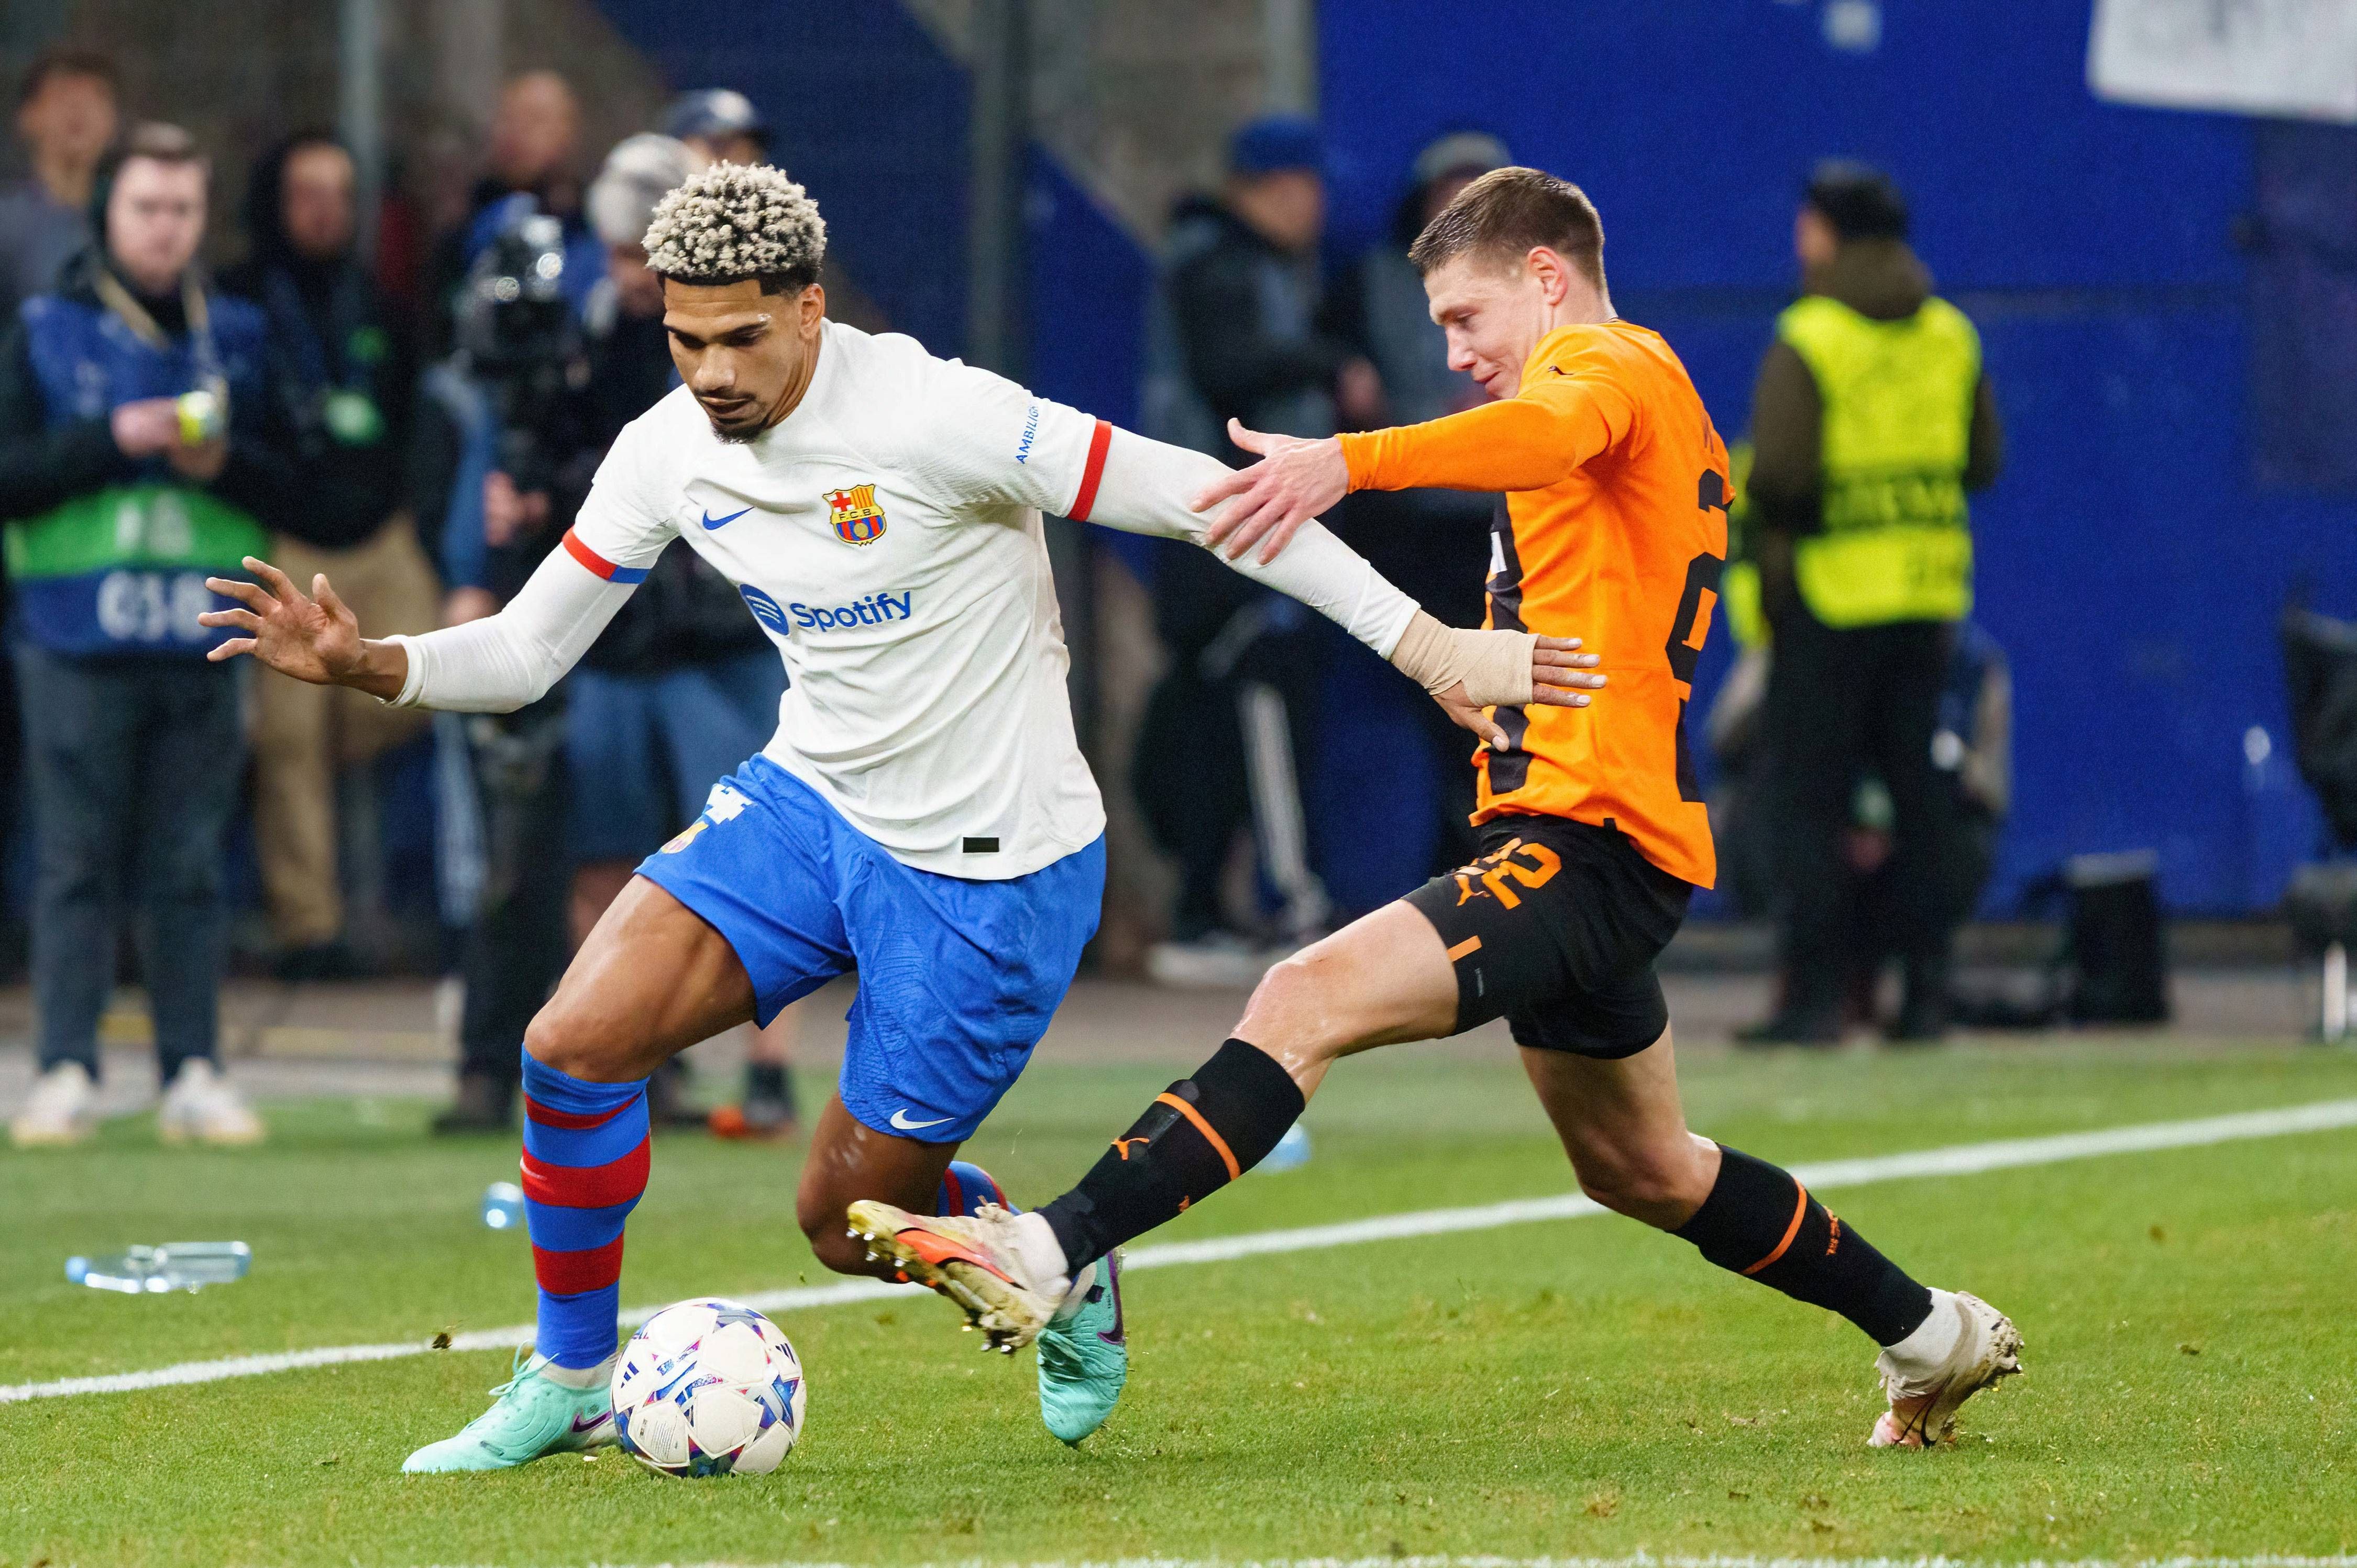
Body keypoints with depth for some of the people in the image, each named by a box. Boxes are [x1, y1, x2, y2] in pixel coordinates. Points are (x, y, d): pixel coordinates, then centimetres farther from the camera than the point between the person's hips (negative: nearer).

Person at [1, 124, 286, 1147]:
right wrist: (113, 439, -14)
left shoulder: (238, 336, 12)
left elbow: (292, 489, 11)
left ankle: (193, 1073, 5)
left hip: (201, 641, 2)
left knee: (190, 867, 3)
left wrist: (223, 462, -9)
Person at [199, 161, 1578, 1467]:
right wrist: (366, 663, -16)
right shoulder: (668, 454, -5)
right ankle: (571, 1383, 8)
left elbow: (1204, 499, -22)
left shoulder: (934, 418, -24)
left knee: (852, 1220, -1)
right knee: (574, 1045, -13)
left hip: (992, 865, -5)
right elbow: (524, 653, 5)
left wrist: (1432, 646, -23)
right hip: (809, 805, 5)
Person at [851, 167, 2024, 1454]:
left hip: (1589, 846, -11)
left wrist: (1348, 461, -50)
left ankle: (1051, 1257, -39)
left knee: (1309, 1001, -26)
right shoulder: (1655, 401, 23)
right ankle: (1933, 1337, 37)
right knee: (1641, 1172, 25)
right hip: (1586, 836, 11)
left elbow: (1553, 430, -34)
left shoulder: (1614, 364, -9)